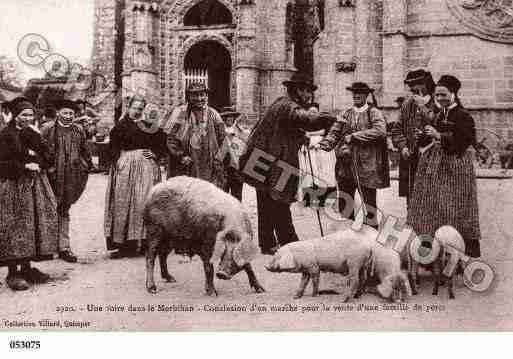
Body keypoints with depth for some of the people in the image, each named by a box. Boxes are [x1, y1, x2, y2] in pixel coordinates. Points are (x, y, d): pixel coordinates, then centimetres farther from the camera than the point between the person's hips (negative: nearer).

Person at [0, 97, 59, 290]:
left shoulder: (34, 135, 14)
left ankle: (27, 268, 19)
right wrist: (25, 166, -17)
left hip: (36, 185, 7)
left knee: (36, 224, 8)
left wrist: (35, 157, -9)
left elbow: (49, 160, 7)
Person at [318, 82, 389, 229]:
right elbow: (335, 131, 4)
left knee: (369, 200, 5)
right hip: (346, 164, 4)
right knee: (344, 201, 5)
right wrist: (324, 144, -16)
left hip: (367, 165, -4)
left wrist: (354, 136, -18)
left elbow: (380, 131, -19)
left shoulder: (374, 113, -2)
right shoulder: (347, 113, 12)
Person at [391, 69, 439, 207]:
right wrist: (402, 146, -1)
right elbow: (396, 129, 15)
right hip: (409, 159, 5)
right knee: (411, 200, 12)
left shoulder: (437, 104, -6)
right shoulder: (407, 104, 12)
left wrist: (423, 107, -16)